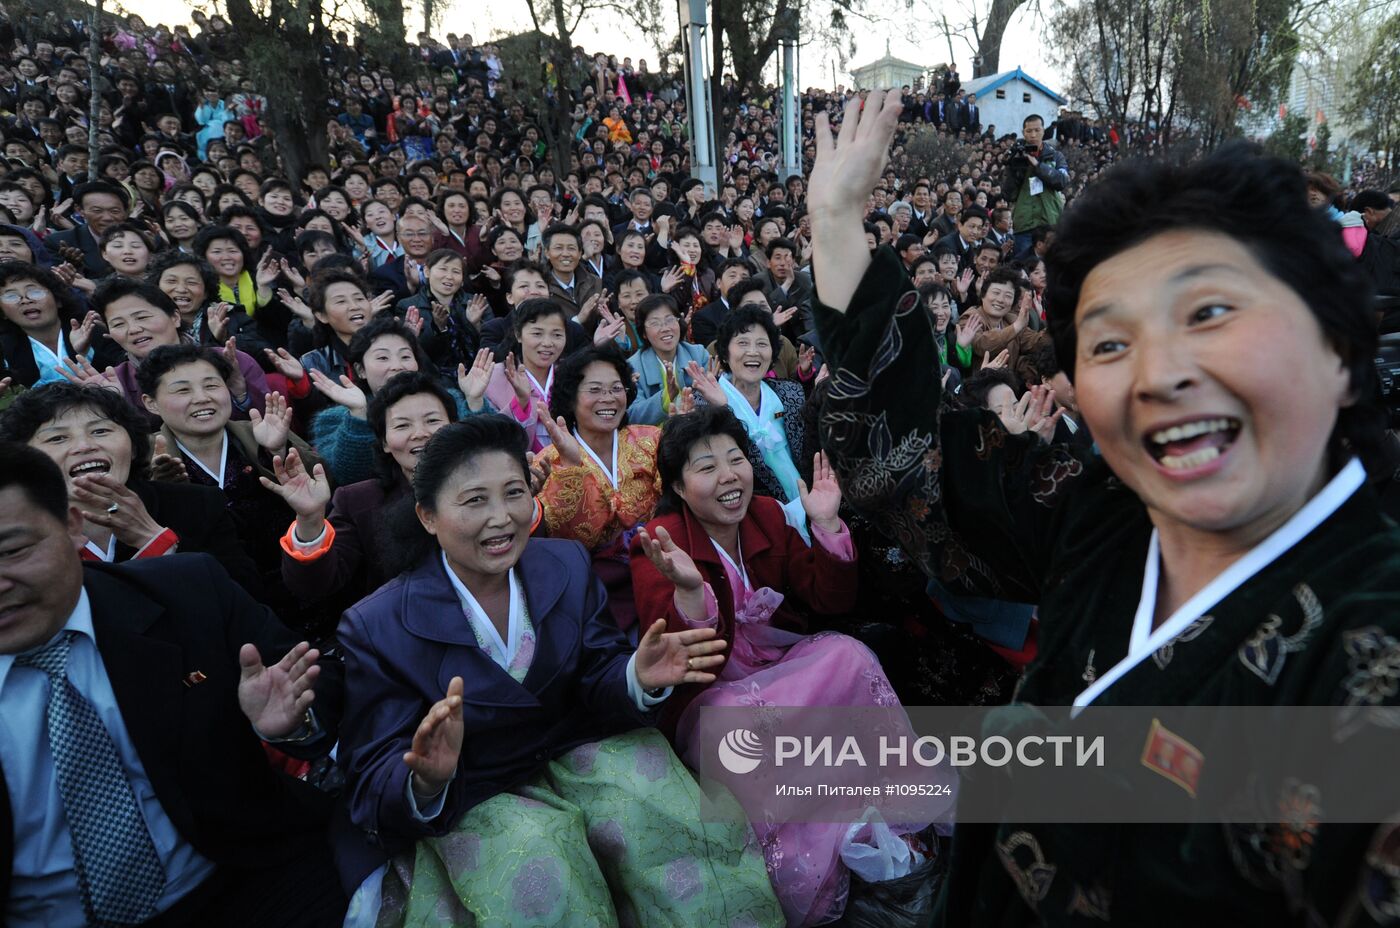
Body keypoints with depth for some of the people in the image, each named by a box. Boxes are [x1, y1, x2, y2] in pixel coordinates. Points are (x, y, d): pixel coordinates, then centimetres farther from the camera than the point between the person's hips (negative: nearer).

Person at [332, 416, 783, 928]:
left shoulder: (566, 564, -2)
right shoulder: (375, 627, -13)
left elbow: (597, 681, -2)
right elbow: (373, 787, -13)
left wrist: (638, 677, -27)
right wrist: (427, 782, -38)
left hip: (581, 747, 4)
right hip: (475, 795, -3)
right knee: (543, 868, -31)